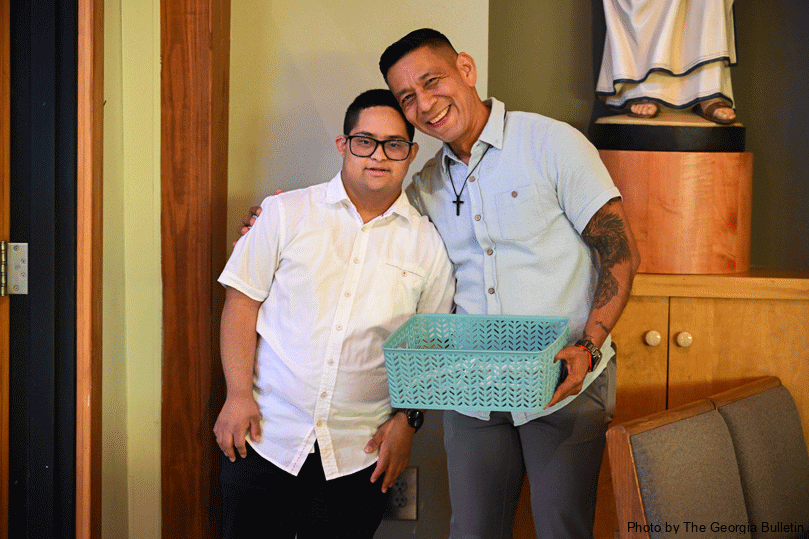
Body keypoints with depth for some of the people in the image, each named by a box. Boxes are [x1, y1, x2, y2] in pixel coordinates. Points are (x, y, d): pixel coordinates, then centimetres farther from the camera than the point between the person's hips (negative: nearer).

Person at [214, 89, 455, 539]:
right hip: (265, 435, 0)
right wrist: (239, 395, -6)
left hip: (359, 453, 1)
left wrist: (408, 420, -1)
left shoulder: (427, 245, 5)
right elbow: (243, 301, 2)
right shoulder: (286, 213, 3)